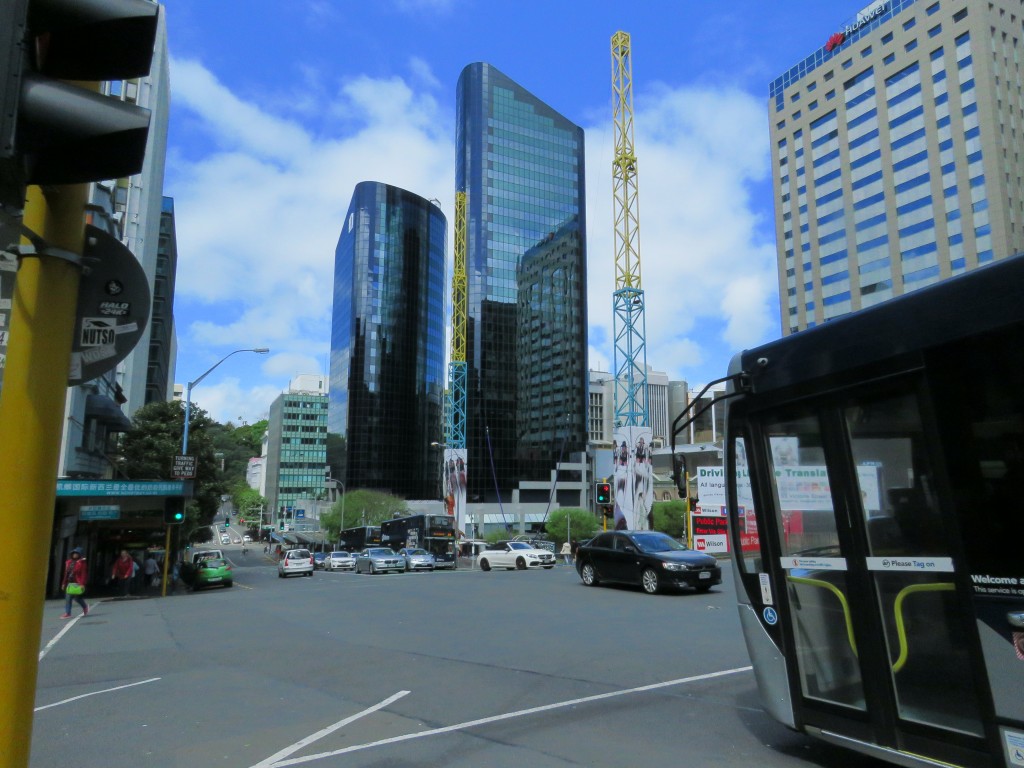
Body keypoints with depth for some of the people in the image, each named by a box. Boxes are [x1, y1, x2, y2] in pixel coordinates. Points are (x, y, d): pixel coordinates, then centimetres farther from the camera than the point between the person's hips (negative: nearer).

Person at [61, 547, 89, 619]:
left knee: (76, 597, -9)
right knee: (68, 598, 9)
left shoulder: (81, 562, -8)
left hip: (77, 583, -7)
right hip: (70, 583, 7)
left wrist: (82, 584, -19)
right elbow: (66, 574, 17)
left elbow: (84, 574, -13)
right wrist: (64, 583, 15)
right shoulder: (69, 562, 13)